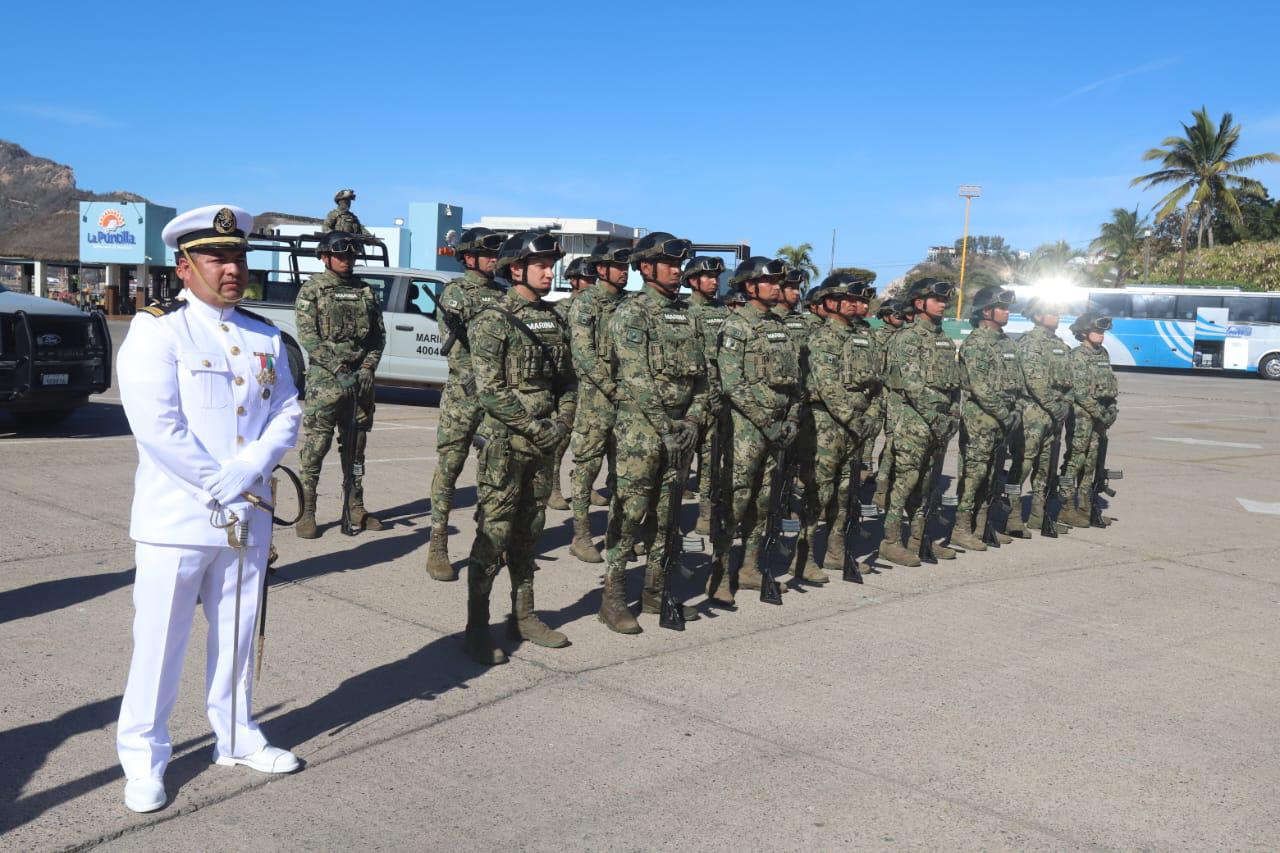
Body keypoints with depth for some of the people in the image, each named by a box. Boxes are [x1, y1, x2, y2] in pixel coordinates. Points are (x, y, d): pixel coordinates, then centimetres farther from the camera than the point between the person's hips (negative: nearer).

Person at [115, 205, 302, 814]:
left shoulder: (265, 337, 11)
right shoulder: (156, 330, -6)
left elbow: (287, 414, 4)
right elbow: (156, 426, -16)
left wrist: (247, 471, -12)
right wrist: (218, 484, -15)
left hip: (247, 518, 5)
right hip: (176, 518, -5)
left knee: (237, 637, 15)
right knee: (159, 642, 3)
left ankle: (236, 737, 31)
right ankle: (143, 759, 18)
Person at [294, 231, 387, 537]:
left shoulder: (365, 291, 14)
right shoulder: (311, 290, 0)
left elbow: (378, 334, 12)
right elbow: (307, 336, -8)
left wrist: (368, 368, -4)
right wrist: (337, 368, -17)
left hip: (361, 378, 5)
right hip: (324, 379, -5)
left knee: (356, 446, 12)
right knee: (314, 448, -6)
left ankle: (354, 508, 21)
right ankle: (306, 514, 0)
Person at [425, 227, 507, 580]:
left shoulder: (503, 294, 16)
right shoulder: (455, 292, 0)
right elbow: (452, 342, -11)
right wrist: (474, 379, -21)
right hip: (464, 393, -5)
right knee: (448, 467, -3)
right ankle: (437, 547, 1)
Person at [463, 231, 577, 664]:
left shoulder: (554, 321, 12)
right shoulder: (493, 321, -9)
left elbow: (568, 381, 16)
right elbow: (490, 390, -15)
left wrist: (562, 422, -1)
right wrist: (534, 427, -16)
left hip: (544, 447, 7)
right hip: (504, 445, -7)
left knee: (528, 533, 14)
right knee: (493, 536, -5)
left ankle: (523, 616, 24)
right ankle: (477, 629, 2)